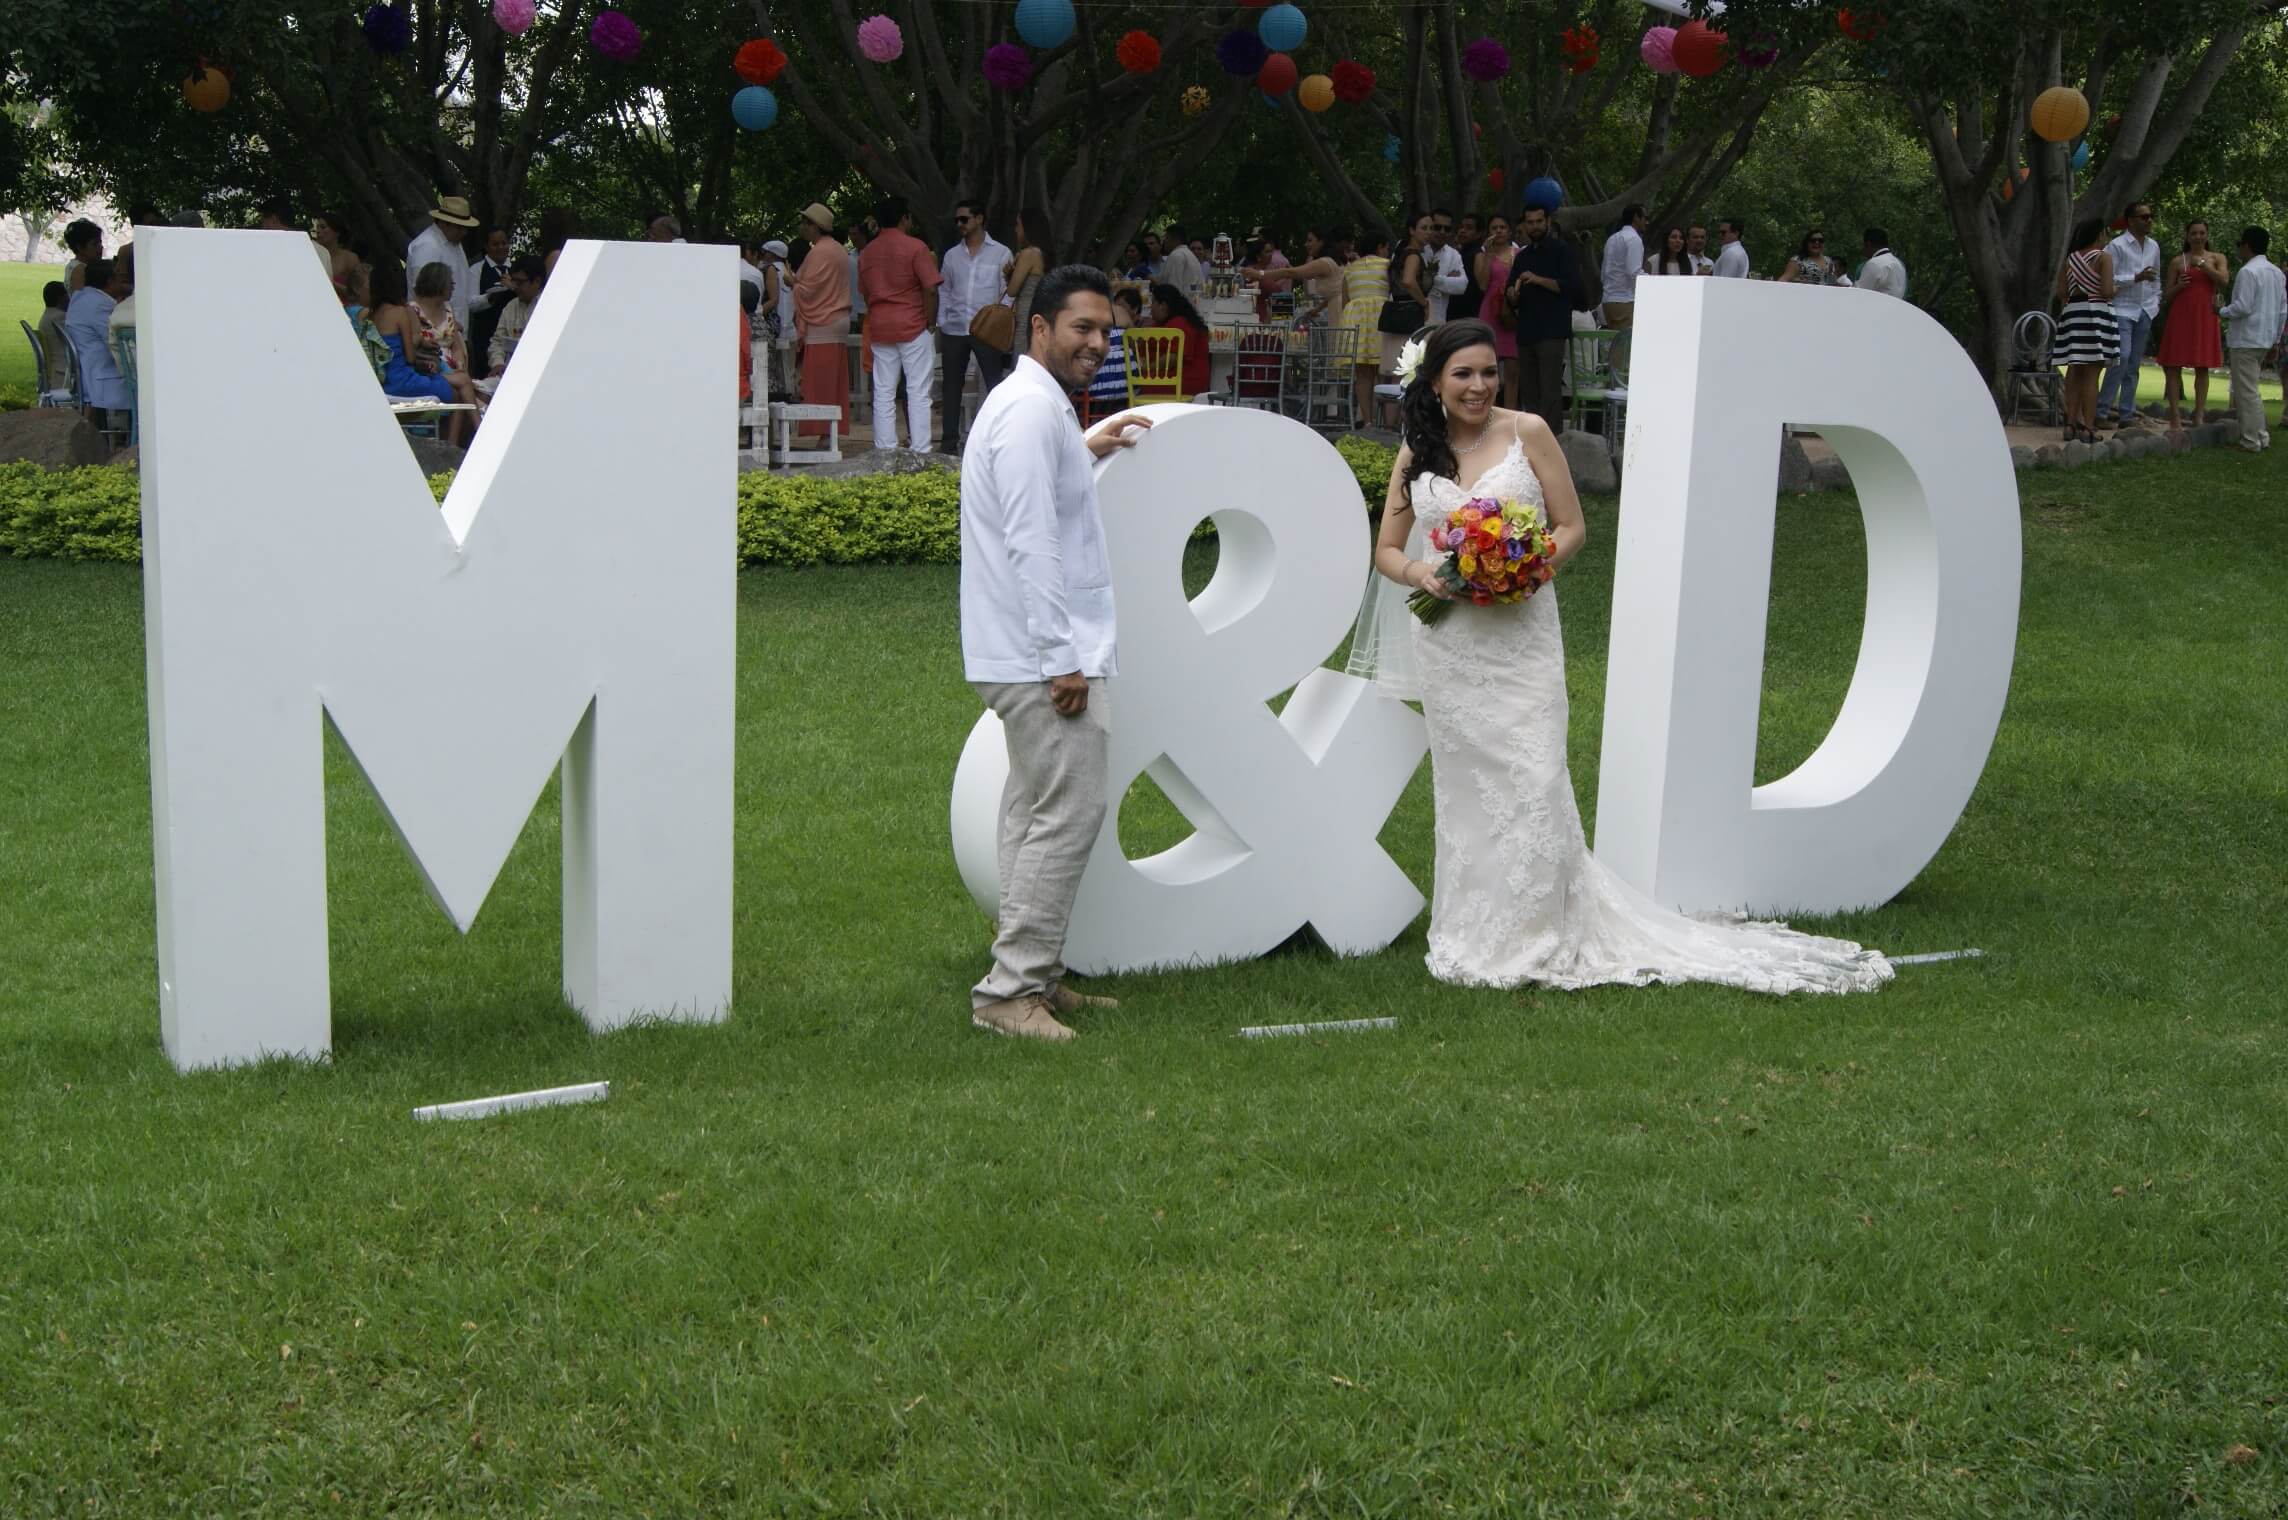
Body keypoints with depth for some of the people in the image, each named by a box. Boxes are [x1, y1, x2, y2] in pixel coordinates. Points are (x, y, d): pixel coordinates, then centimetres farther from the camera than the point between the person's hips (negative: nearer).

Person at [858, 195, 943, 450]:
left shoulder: (866, 253, 11)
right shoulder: (915, 247, -7)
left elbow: (865, 293, 16)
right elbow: (930, 289, -12)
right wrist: (930, 322, -2)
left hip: (878, 328, 5)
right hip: (913, 326, -5)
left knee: (883, 395, 5)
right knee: (918, 393, -2)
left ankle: (885, 454, 4)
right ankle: (919, 453, -5)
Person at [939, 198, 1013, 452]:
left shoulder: (1001, 253, 3)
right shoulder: (952, 255, 13)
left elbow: (1008, 293, 1)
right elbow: (943, 291, 16)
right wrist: (942, 323, 5)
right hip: (954, 330, 4)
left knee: (995, 384, -5)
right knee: (952, 386, 7)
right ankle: (950, 440, 13)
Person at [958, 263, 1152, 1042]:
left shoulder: (1034, 405, 17)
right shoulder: (1032, 409, -16)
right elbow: (1031, 542, -22)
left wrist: (1088, 453, 27)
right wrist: (1062, 657, -22)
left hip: (1028, 657, 11)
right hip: (1045, 657, -11)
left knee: (1036, 817, 15)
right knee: (1067, 817, -10)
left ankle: (1030, 978, 23)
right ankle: (1009, 990, -7)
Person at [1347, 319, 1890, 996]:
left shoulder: (1527, 432, -1)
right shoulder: (1416, 451, 7)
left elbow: (1573, 528, 1)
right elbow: (1387, 550, 11)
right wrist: (1419, 572, -10)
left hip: (1520, 633, -3)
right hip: (1446, 643, 3)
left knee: (1531, 779, -9)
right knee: (1463, 785, 7)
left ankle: (1534, 935, 0)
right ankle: (1475, 934, 17)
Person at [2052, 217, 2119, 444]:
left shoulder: (2069, 259, 10)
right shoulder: (2103, 257, -6)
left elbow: (2062, 293, 7)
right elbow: (2107, 291, -14)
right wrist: (2114, 290, 8)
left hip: (2072, 313, 5)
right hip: (2097, 312, -5)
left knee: (2075, 372, 10)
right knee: (2091, 374, -5)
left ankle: (2071, 424, 10)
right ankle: (2087, 427, -7)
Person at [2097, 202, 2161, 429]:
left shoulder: (2154, 246, 14)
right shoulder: (2117, 246, -6)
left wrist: (2154, 305, 15)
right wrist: (2136, 277, -18)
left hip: (2145, 312, 6)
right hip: (2122, 310, -6)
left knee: (2135, 364, 6)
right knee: (2121, 357, -18)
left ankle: (2126, 414, 9)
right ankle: (2102, 411, -13)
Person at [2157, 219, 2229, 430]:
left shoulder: (2217, 258, 11)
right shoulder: (2177, 261, 9)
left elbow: (2223, 280, -8)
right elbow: (2167, 295, 9)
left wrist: (2202, 264, -9)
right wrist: (2178, 286, -10)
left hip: (2206, 318, 1)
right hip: (2181, 316, -1)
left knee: (2203, 368, 2)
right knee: (2174, 366, -6)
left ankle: (2199, 417, 6)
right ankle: (2175, 417, -4)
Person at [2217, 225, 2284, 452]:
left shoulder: (2247, 272, -15)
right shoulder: (2276, 272, 13)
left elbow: (2243, 307, -21)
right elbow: (2283, 307, 15)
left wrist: (2222, 311, -3)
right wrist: (2276, 338, 20)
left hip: (2245, 339, -9)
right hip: (2265, 339, 9)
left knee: (2246, 391, -4)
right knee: (2250, 389, 17)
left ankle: (2252, 442, -3)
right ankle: (2261, 436, 17)